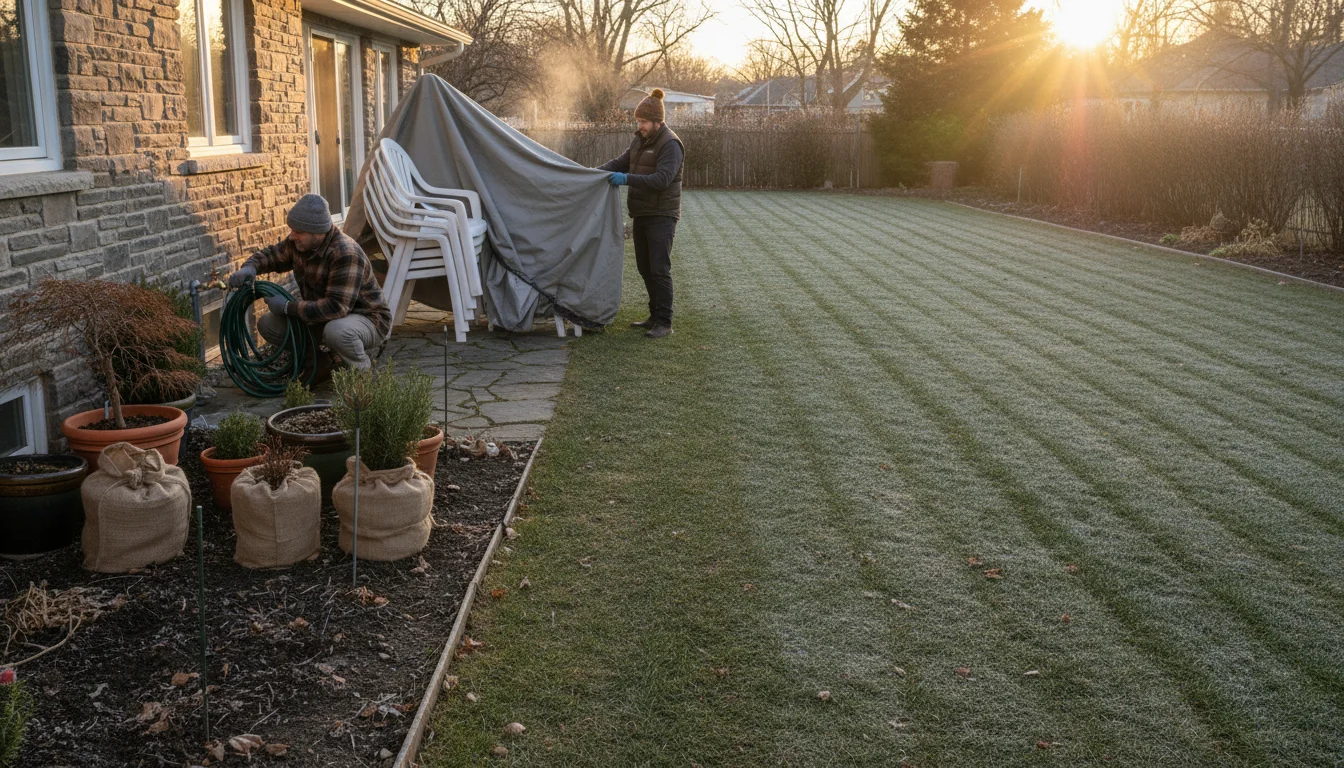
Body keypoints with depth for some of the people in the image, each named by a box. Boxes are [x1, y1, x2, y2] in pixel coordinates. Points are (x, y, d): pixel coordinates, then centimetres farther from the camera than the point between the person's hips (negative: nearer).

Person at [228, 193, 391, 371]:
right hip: (324, 318, 8)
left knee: (337, 331, -41)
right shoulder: (299, 242, -6)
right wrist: (249, 267, -12)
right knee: (267, 324, -3)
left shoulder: (346, 254, -31)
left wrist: (288, 307, -28)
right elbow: (271, 254, 11)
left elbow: (336, 307, -35)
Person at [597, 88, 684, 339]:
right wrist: (598, 171, 0)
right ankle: (655, 316, 23)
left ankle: (664, 323, -7)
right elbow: (622, 162, 17)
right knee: (645, 268, 13)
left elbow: (662, 179, -26)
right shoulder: (641, 140, 11)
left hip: (661, 216, -9)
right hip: (642, 214, 9)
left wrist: (627, 179, -32)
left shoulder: (670, 144, -16)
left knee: (660, 269, -11)